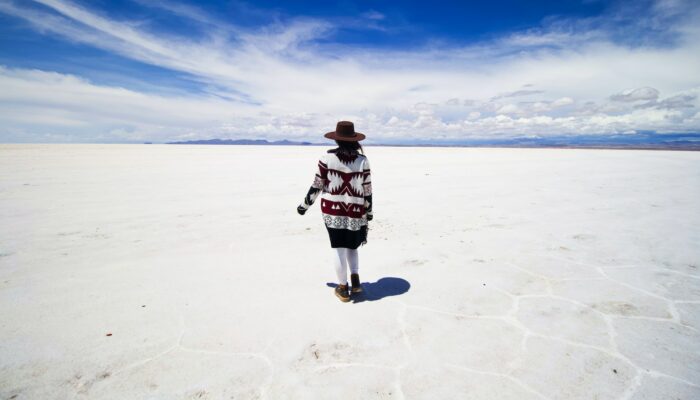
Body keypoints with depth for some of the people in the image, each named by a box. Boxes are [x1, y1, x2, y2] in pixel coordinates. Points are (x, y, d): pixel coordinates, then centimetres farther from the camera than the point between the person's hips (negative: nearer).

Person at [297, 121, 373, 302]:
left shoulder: (327, 157, -7)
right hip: (356, 212, 1)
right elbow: (367, 191, -1)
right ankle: (355, 278, 10)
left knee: (339, 247, 8)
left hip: (332, 210, -1)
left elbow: (317, 186, -3)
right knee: (351, 246, 22)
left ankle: (343, 287, 17)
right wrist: (369, 215, 11)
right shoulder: (362, 160, -4)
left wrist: (304, 205, 11)